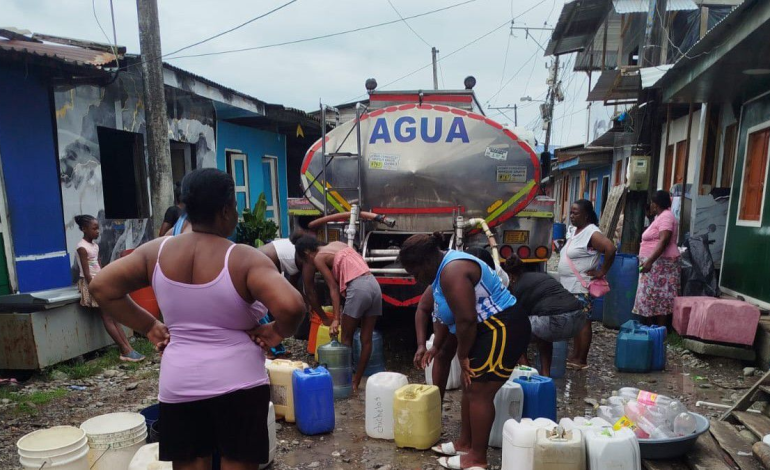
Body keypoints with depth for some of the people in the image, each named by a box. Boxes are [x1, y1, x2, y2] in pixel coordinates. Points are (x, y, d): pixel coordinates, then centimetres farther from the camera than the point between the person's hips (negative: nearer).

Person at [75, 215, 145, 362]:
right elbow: (86, 272, -17)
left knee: (114, 317, 2)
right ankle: (125, 351, -5)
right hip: (90, 283, -8)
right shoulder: (82, 247, -14)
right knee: (107, 317, -6)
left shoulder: (95, 245, 11)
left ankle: (128, 349, 1)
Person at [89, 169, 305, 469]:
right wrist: (278, 332, -9)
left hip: (178, 383, 5)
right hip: (237, 382, -4)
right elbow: (291, 307, -29)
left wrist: (148, 326, 7)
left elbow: (102, 287, 3)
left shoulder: (156, 252, -2)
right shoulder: (244, 259, -17)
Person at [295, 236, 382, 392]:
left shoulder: (318, 258, 4)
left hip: (358, 289, -7)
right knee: (366, 339, 11)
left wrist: (336, 319, -8)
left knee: (346, 338, 9)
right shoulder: (337, 244, 25)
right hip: (374, 285, 8)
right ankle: (356, 382, 22)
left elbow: (333, 287, -5)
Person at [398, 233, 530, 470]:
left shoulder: (452, 272, -23)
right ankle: (464, 443, 28)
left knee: (479, 393, -3)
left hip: (503, 330, -11)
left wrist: (463, 355, -12)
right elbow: (448, 314, 20)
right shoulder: (444, 268, 10)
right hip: (490, 330, 11)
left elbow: (466, 320, -26)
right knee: (470, 386, 16)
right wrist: (435, 347, 25)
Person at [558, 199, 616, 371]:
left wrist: (602, 272, -21)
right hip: (570, 286, 10)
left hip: (581, 287, -10)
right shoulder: (577, 231, 13)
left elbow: (610, 249, -28)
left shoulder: (591, 233, -16)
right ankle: (575, 354, 24)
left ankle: (581, 360, 6)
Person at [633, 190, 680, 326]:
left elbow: (663, 241, -25)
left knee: (659, 298, -7)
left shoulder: (666, 216, -13)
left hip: (661, 264, -10)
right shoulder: (661, 216, 18)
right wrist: (648, 261, 36)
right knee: (653, 297, 10)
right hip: (655, 264, 10)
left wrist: (649, 261, -32)